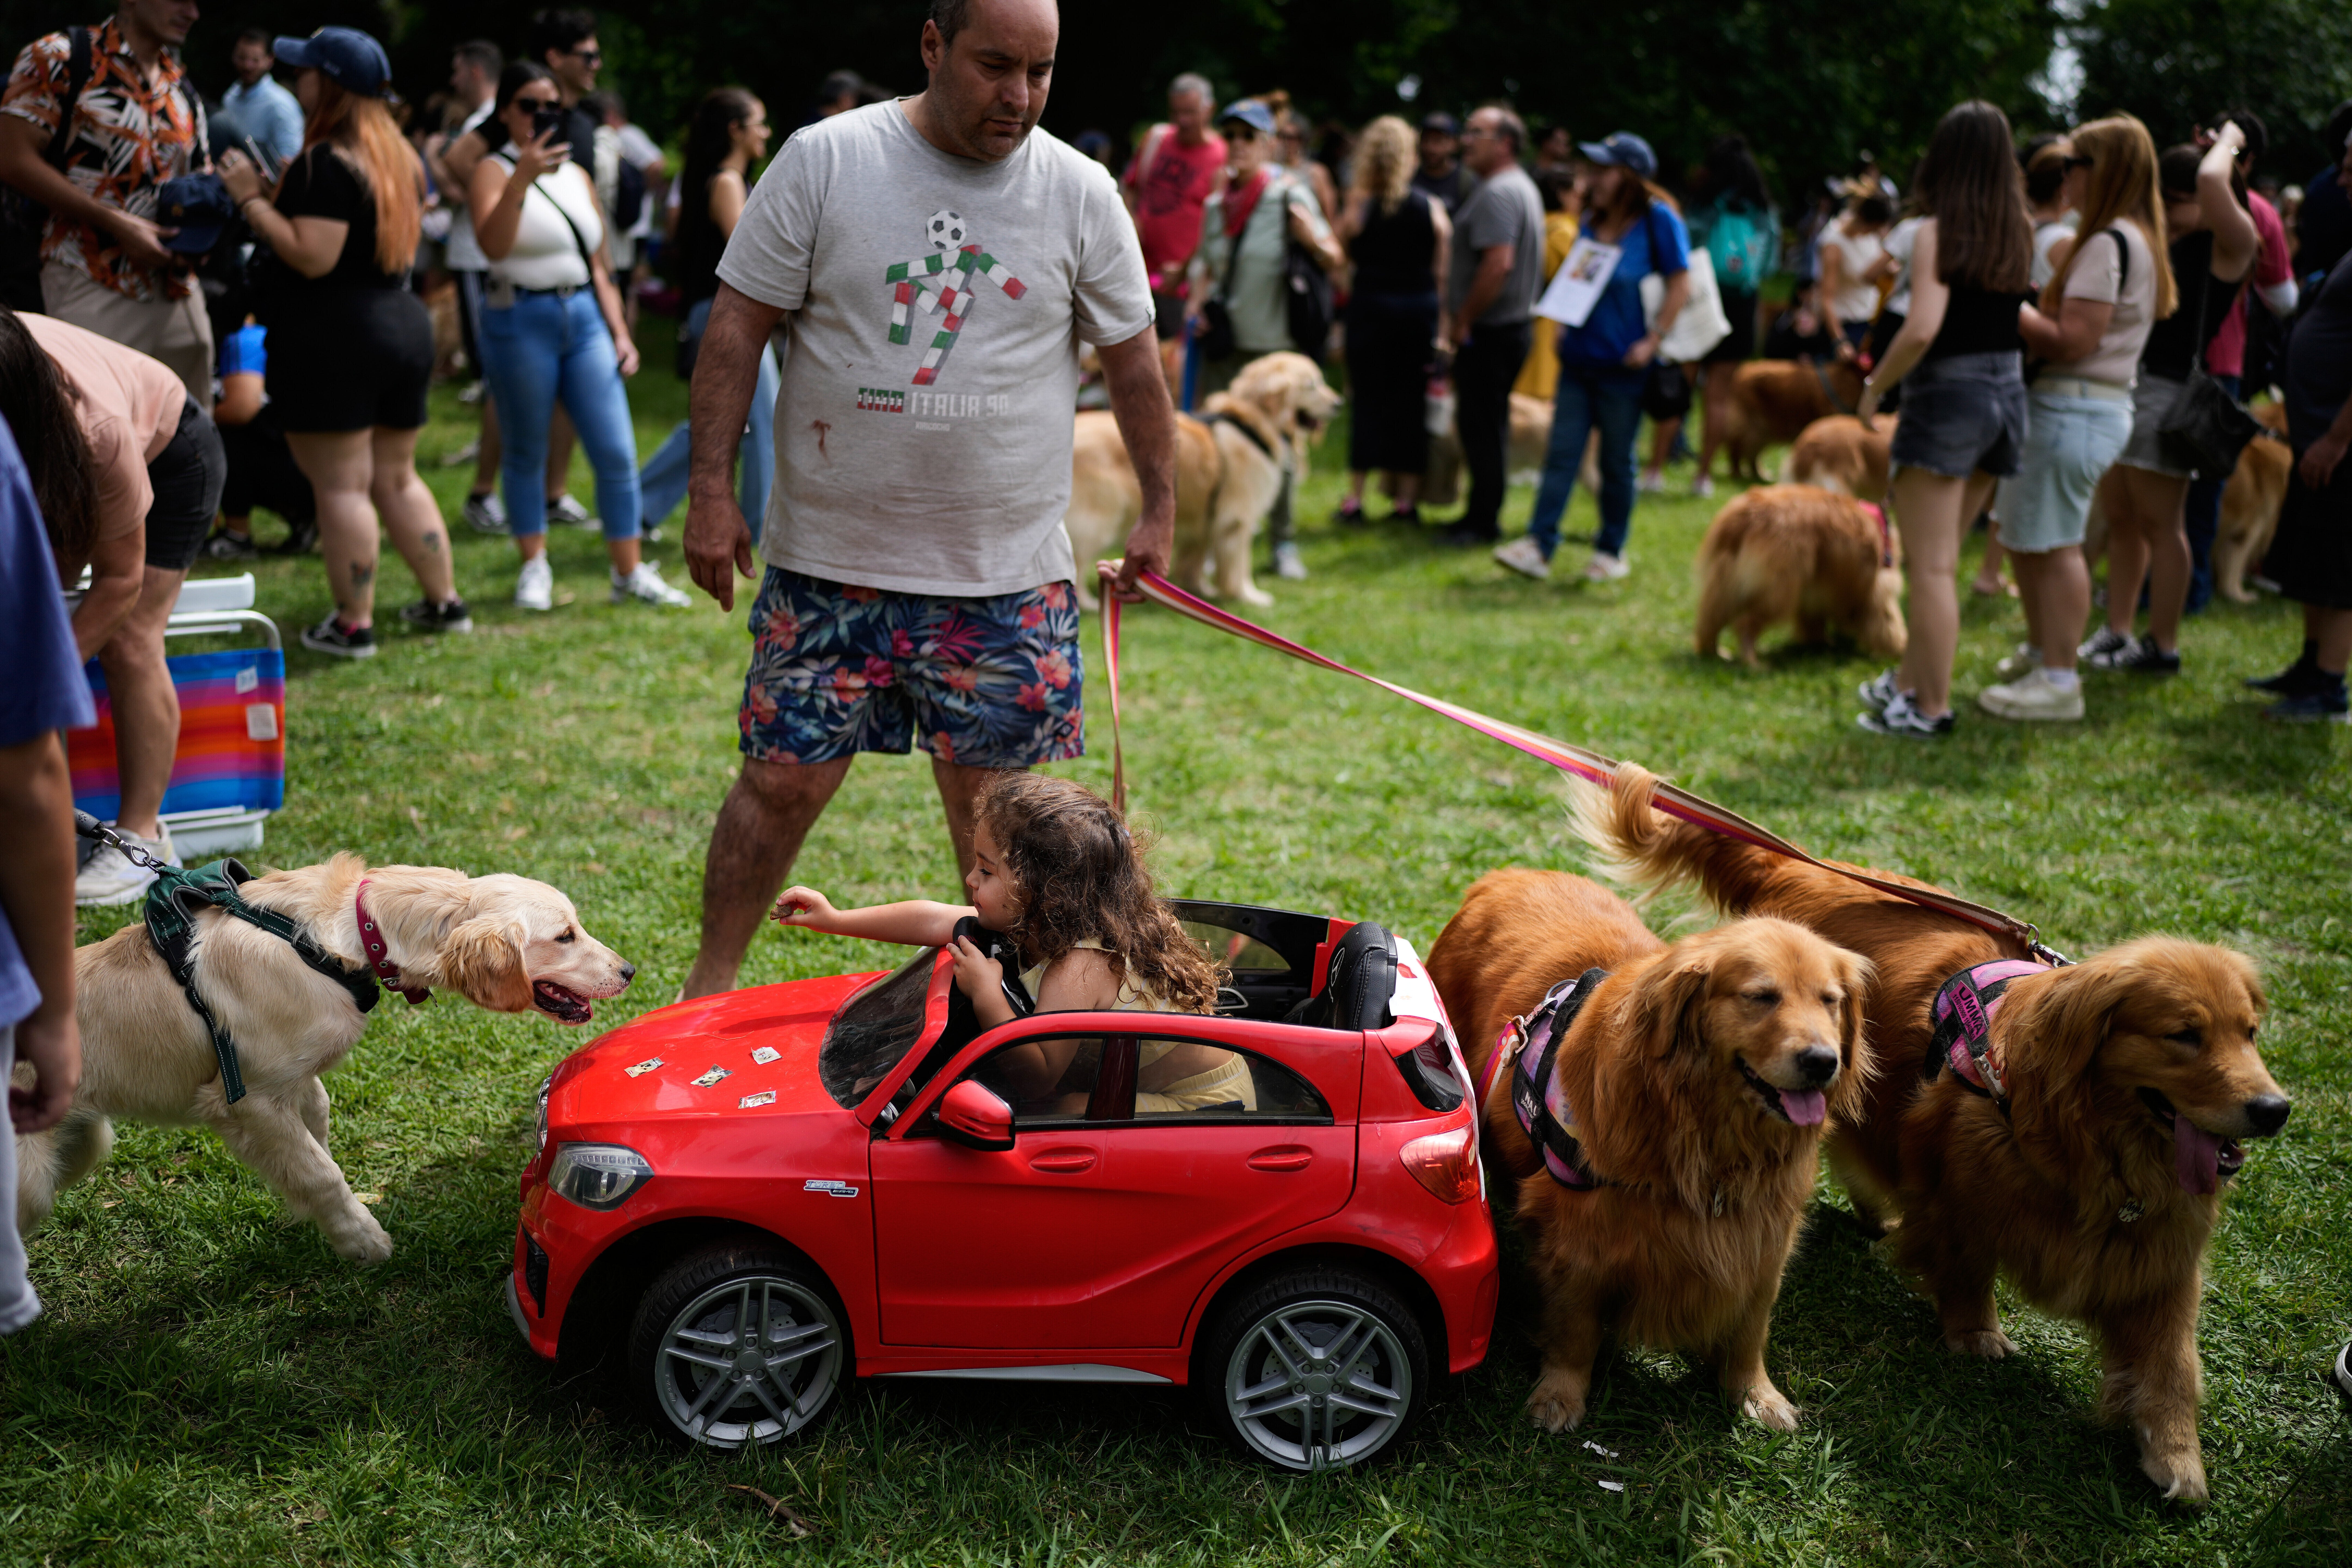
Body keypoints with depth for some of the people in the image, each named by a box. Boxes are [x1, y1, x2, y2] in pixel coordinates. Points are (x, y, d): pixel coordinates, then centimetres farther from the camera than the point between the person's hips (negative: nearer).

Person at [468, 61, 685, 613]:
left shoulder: (577, 176, 14)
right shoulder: (493, 171, -3)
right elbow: (492, 245, -23)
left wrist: (620, 332, 9)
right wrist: (522, 179, -34)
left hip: (585, 319, 5)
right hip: (521, 322, -4)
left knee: (617, 453, -2)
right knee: (527, 455, 5)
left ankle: (631, 573, 6)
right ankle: (535, 569, 18)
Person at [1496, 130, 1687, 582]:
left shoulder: (1658, 220, -7)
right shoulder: (1593, 221, 12)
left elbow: (1681, 283, -9)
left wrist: (1653, 341, -15)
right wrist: (1565, 325, 9)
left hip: (1623, 365, -6)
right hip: (1579, 358, 6)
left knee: (1616, 461, 4)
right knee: (1561, 452, 0)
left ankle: (1612, 551, 15)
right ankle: (1539, 546, -2)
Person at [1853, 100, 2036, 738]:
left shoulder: (1938, 232, -13)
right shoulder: (2020, 233, 4)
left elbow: (1923, 328, -23)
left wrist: (1874, 388, -11)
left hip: (1947, 397, -7)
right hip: (2008, 394, 7)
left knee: (1932, 566, -1)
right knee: (1940, 558, 18)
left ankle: (1931, 708, 3)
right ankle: (1910, 681, 28)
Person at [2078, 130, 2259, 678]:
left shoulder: (2231, 243, -8)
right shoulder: (2164, 239, 17)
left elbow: (2212, 180, -23)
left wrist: (2228, 140, -5)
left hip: (2167, 391, -8)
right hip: (2121, 384, 8)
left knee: (2159, 523, -4)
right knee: (2120, 518, 11)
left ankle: (2162, 647, 3)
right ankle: (2116, 633, 19)